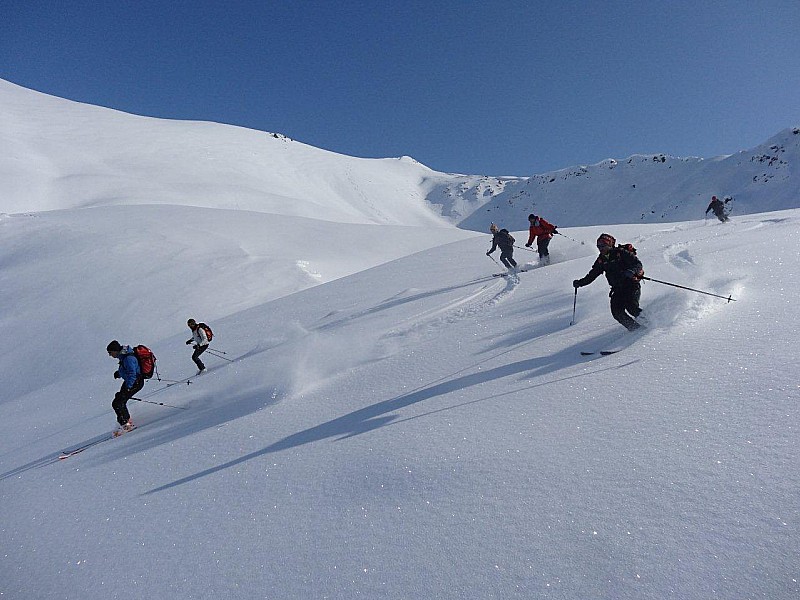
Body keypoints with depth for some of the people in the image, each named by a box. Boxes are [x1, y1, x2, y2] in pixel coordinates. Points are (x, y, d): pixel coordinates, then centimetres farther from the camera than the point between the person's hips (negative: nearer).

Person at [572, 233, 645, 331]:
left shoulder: (621, 253, -8)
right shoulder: (601, 260, 9)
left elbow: (638, 263, -13)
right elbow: (592, 275, 19)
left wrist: (631, 271, -33)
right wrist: (580, 282, 10)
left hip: (632, 285, -5)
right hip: (618, 289, 5)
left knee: (630, 306, -26)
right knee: (617, 312, -13)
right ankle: (635, 327, -3)